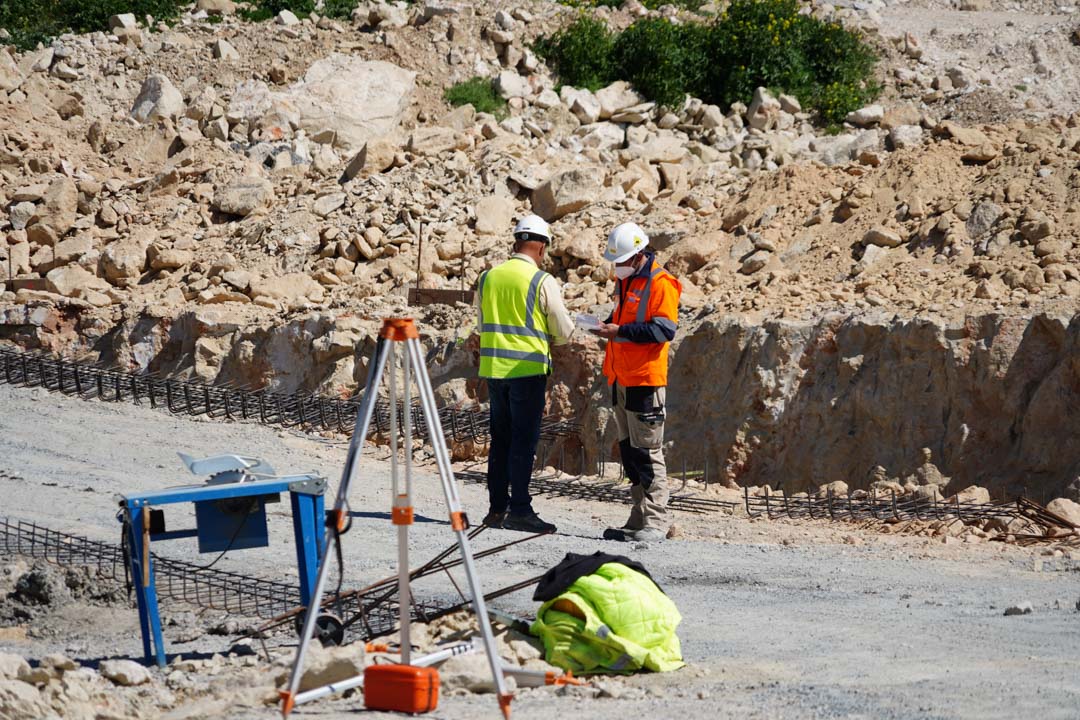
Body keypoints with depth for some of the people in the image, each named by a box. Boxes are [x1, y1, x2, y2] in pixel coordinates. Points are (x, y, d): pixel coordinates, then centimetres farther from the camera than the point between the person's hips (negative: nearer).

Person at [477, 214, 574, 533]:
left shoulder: (488, 278, 6)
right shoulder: (542, 282, -10)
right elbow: (564, 332, -3)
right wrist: (544, 338, 17)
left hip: (494, 369, 5)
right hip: (528, 371, -5)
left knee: (500, 439, 12)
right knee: (523, 441, -3)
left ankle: (497, 507, 13)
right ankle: (519, 510, -6)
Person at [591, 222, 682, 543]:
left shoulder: (660, 283, -11)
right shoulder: (624, 280, 17)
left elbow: (665, 329, -19)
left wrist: (620, 332, -21)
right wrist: (608, 326, 6)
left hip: (645, 379, -9)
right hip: (621, 380, 9)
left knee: (647, 450, -9)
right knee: (629, 448, 10)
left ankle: (654, 522, -7)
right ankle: (638, 520, 15)